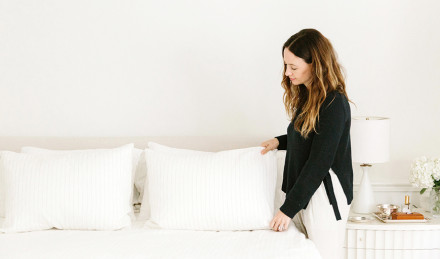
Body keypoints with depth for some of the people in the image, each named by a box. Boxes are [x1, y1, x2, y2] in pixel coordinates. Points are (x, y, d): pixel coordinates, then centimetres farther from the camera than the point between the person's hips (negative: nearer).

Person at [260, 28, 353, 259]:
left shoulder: (334, 104, -20)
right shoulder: (306, 96, 9)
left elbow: (319, 162, -22)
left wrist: (288, 208, -19)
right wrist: (280, 141, 8)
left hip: (325, 197, -9)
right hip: (302, 192, 9)